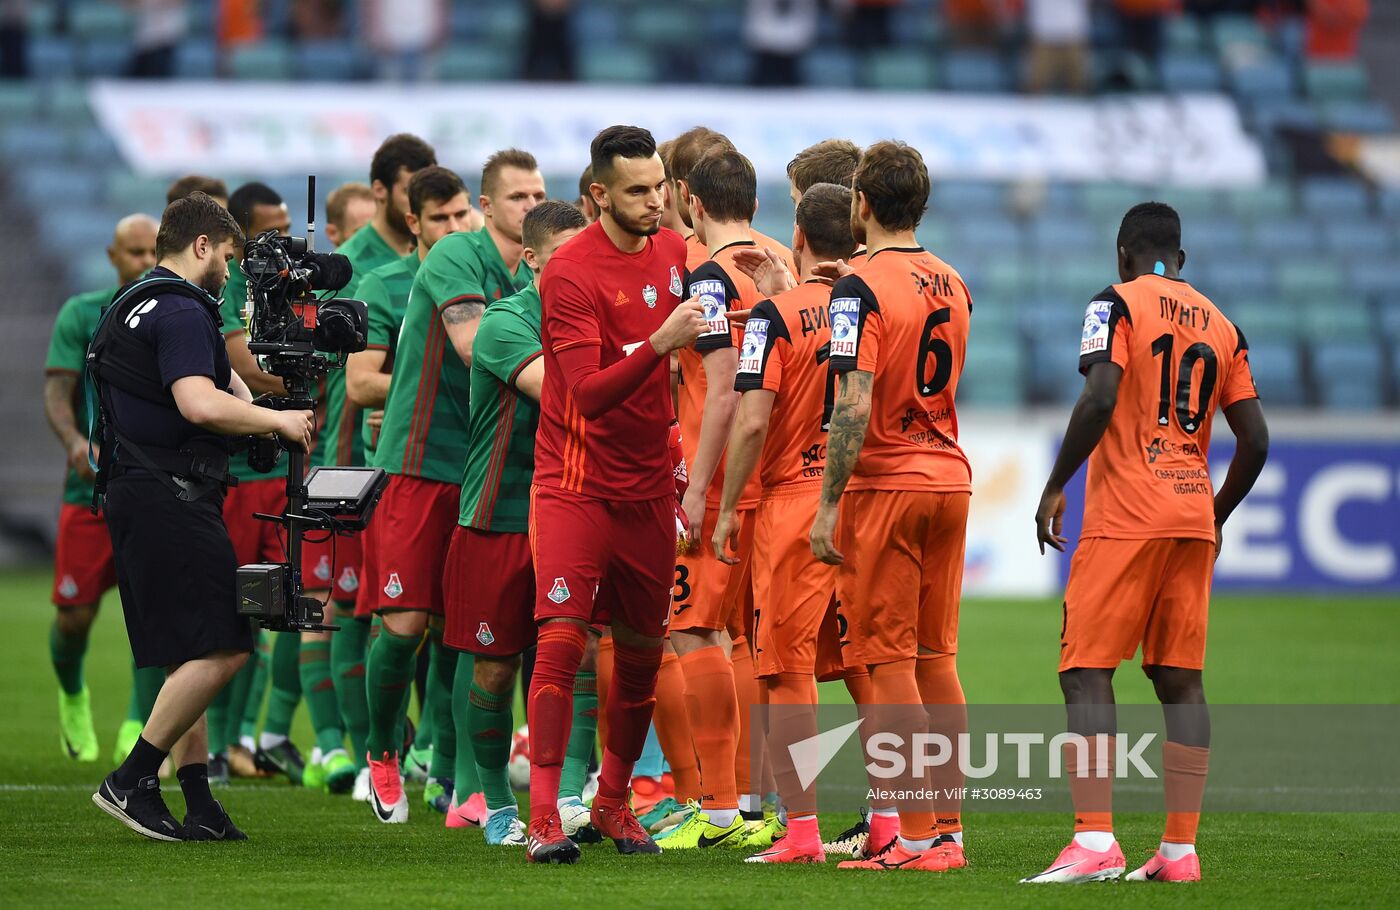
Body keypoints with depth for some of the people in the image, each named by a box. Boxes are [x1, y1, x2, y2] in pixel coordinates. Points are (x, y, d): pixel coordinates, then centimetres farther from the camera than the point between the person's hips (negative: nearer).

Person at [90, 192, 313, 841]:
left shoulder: (131, 307, 21)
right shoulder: (181, 312, -13)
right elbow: (201, 404, -26)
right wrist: (278, 420, -13)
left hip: (133, 493, 11)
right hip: (171, 498, -11)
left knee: (188, 655, 12)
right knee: (221, 649, -12)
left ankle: (199, 801, 10)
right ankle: (131, 781, -12)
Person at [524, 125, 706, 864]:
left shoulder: (673, 250, 5)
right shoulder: (570, 271, -16)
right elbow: (589, 394, -23)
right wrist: (660, 343, -35)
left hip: (648, 485, 6)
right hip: (576, 483, -6)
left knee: (641, 650, 10)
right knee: (562, 638, -14)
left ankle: (614, 801, 25)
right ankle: (544, 816, -13)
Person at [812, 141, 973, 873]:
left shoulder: (862, 288, -12)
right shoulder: (952, 286, 10)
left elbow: (855, 408, -19)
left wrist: (828, 506, -15)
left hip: (883, 484, -7)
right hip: (949, 478, 7)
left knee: (889, 662, -3)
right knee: (936, 658, 11)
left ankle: (914, 838, -4)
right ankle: (949, 828, 12)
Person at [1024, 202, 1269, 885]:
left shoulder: (1118, 304, -2)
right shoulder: (1221, 327, 15)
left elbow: (1099, 400, -16)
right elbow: (1255, 440, 12)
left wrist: (1055, 486, -8)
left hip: (1125, 517, -6)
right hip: (1194, 513, 6)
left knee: (1086, 671, -7)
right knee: (1180, 680, 8)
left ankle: (1094, 840, -19)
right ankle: (1180, 849, 5)